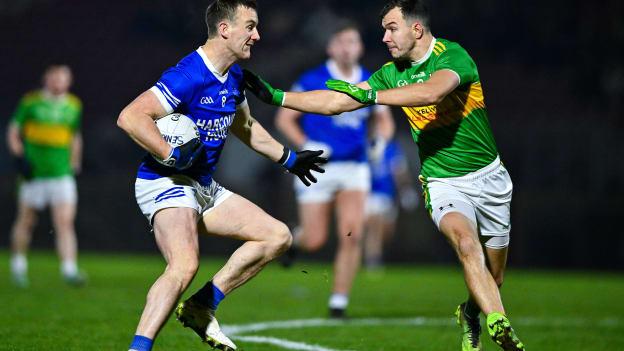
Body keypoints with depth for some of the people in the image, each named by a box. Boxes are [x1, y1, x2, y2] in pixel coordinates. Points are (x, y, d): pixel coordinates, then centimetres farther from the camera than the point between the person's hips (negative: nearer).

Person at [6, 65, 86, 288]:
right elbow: (13, 132, 4)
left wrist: (74, 165, 18)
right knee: (26, 222, 8)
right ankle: (18, 266, 27)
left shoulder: (74, 106, 9)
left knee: (65, 223, -12)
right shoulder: (30, 102, -1)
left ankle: (70, 270, -18)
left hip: (62, 174, 2)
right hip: (34, 174, -2)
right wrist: (20, 158, -9)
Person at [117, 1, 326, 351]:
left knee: (278, 236, 6)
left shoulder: (234, 76, 10)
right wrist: (172, 155, -31)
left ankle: (200, 308, 6)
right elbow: (130, 117, -28)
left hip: (205, 187, 10)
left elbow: (245, 125, 30)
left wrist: (289, 158, 34)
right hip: (165, 183, -9)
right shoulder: (189, 76, -20)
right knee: (185, 264, -32)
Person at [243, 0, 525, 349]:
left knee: (494, 274, 9)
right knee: (466, 243, -30)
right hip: (443, 184, 1)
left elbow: (432, 92, -35)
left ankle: (470, 314, 40)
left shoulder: (452, 55, -14)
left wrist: (372, 95, -36)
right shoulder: (392, 72, 2)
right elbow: (337, 102, 3)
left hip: (489, 177, -1)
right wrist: (275, 96, -3)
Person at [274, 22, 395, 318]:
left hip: (355, 169, 2)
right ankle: (298, 237, 34)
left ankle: (338, 302, -3)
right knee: (315, 242, -4)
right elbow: (284, 118, -1)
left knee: (352, 236, -13)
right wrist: (306, 146, -16)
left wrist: (380, 140, -3)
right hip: (317, 169, -2)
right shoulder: (312, 81, -5)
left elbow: (385, 121, 19)